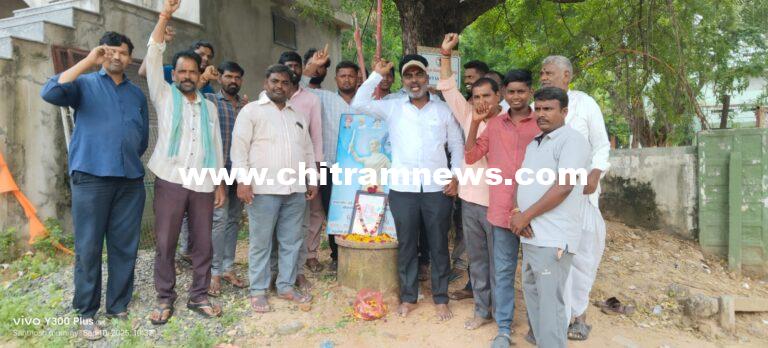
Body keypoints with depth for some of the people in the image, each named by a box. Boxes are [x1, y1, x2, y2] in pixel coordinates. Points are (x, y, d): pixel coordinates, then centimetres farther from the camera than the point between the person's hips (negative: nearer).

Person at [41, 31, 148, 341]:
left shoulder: (137, 94, 17)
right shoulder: (85, 84, 5)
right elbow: (50, 93, -16)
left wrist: (127, 157, 11)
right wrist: (88, 61, -12)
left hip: (131, 180, 4)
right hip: (91, 178, -3)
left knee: (125, 247, 8)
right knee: (88, 248, 2)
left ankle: (118, 306, 22)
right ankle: (86, 312, 15)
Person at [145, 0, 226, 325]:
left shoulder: (209, 107, 15)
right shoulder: (164, 96, 7)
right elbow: (153, 57, -4)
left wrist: (219, 184, 9)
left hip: (203, 184, 3)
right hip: (170, 181, -2)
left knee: (202, 243, 5)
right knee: (165, 243, 2)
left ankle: (199, 296, 18)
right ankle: (165, 298, 15)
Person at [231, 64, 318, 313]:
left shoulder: (298, 116, 18)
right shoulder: (251, 111, 1)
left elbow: (308, 150, 21)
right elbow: (239, 147, -6)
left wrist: (312, 181, 15)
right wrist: (243, 181, -15)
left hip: (296, 190, 5)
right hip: (263, 189, -5)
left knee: (291, 241, 9)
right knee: (260, 242, 2)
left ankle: (286, 286, 21)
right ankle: (258, 291, 12)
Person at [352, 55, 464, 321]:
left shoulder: (443, 110, 7)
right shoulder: (393, 108, 6)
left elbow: (457, 146, 9)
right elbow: (359, 103, -3)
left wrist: (456, 177, -3)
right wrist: (377, 75, -1)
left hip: (438, 189, 0)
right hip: (403, 189, 0)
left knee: (438, 246, 8)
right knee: (406, 245, 10)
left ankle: (440, 298, 23)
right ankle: (408, 297, 25)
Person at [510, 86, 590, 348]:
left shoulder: (571, 140, -9)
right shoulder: (534, 143, 17)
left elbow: (563, 187, -19)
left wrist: (525, 216, -15)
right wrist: (519, 214, -2)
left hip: (553, 238, -8)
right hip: (531, 235, 9)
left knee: (550, 302, -4)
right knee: (532, 294, 16)